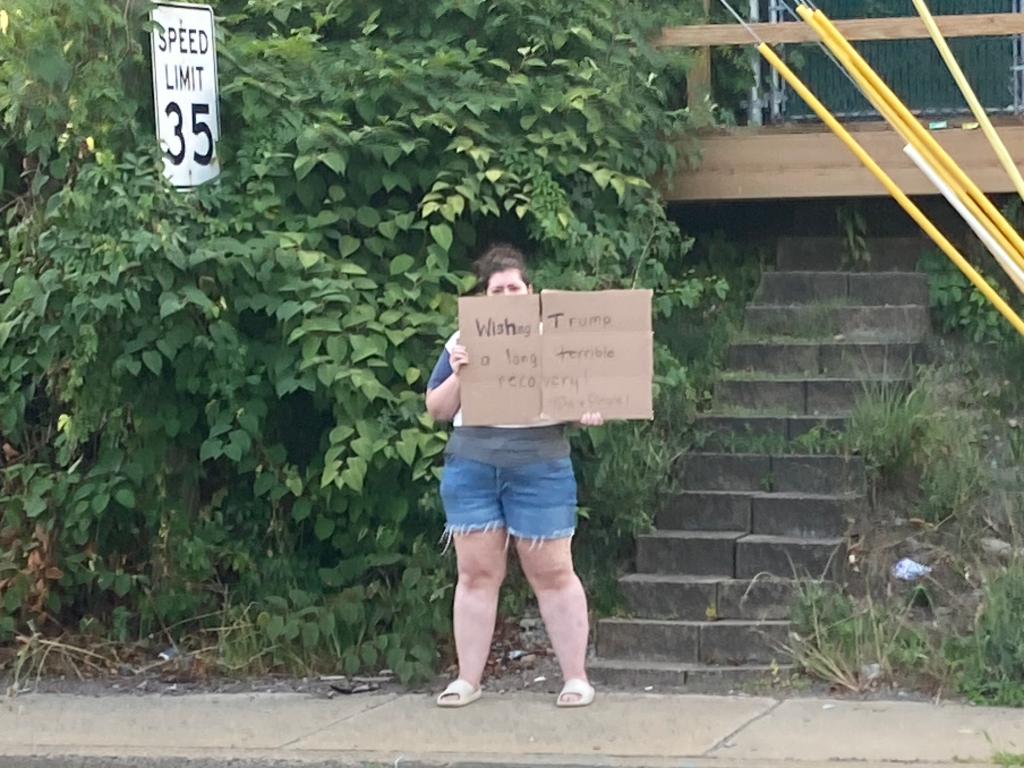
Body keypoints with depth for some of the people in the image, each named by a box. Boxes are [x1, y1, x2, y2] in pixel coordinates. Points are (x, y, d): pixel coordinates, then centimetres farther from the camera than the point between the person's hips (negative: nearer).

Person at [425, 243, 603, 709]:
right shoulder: (464, 342, 12)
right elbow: (436, 409, 12)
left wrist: (588, 411, -12)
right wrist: (457, 374, -7)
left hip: (539, 466, -2)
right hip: (471, 465, 2)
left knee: (552, 573, -1)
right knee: (477, 572, 3)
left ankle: (576, 678, 5)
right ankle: (468, 679, 9)